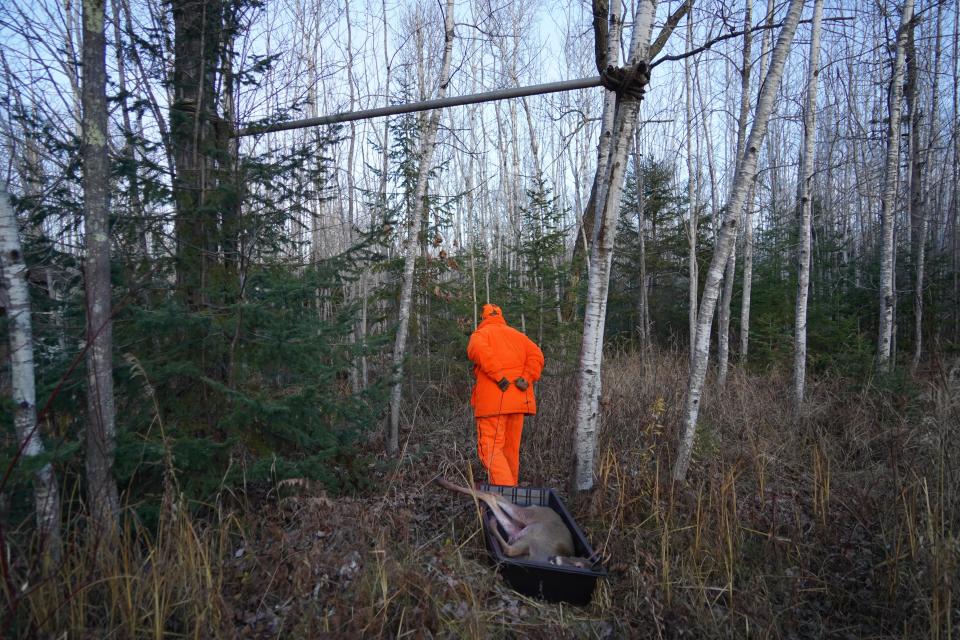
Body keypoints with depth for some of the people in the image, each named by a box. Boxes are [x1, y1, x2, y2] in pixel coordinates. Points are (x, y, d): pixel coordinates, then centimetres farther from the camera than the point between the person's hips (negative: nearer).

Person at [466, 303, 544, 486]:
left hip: (492, 401, -5)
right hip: (517, 401, 5)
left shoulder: (481, 334, 7)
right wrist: (526, 379, -7)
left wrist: (499, 377, -19)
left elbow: (478, 349, -18)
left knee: (491, 450, -6)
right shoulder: (518, 335, 22)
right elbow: (536, 355, 5)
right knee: (511, 450, 15)